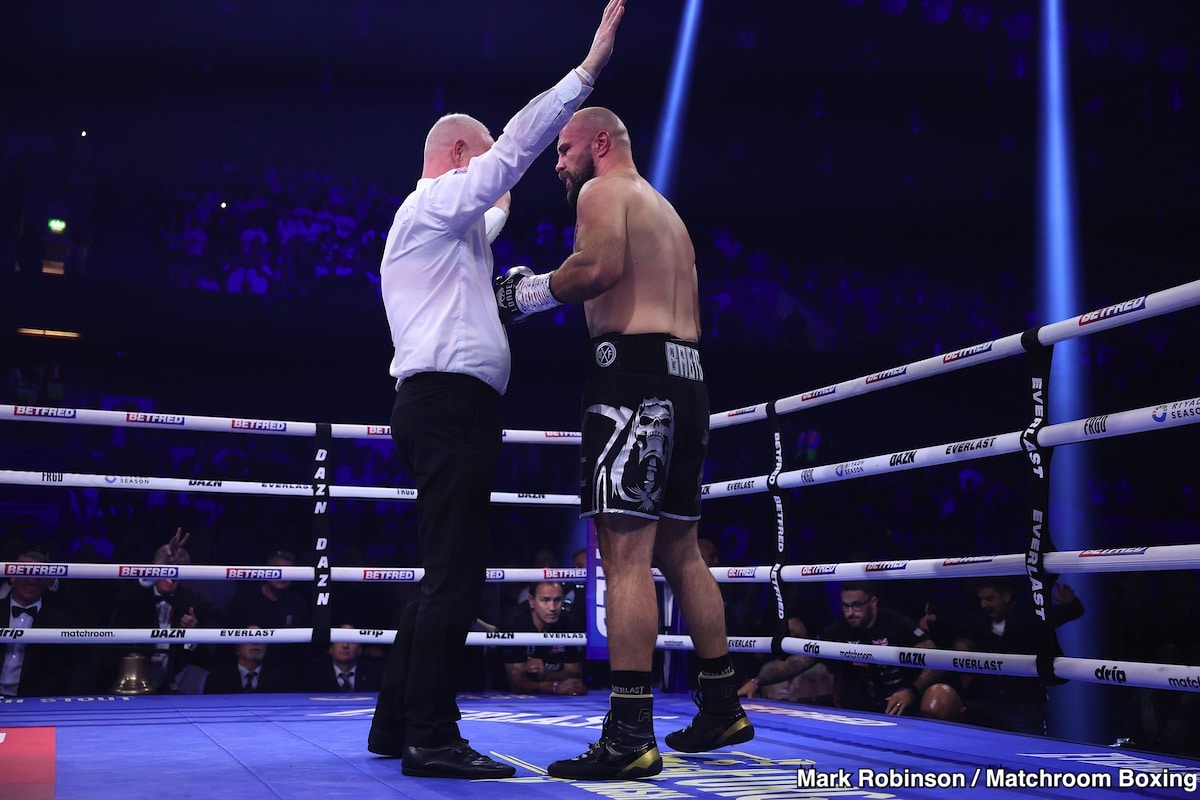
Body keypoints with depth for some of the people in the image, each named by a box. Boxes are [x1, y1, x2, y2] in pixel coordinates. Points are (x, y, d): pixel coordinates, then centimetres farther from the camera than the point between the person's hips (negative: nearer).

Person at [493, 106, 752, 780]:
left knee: (625, 552, -13)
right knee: (680, 551, 15)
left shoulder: (603, 191, 1)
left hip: (635, 371, -9)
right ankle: (722, 707, 22)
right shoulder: (668, 212, 28)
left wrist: (529, 293, -6)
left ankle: (630, 736, -16)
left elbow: (600, 265, -20)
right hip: (688, 376, 10)